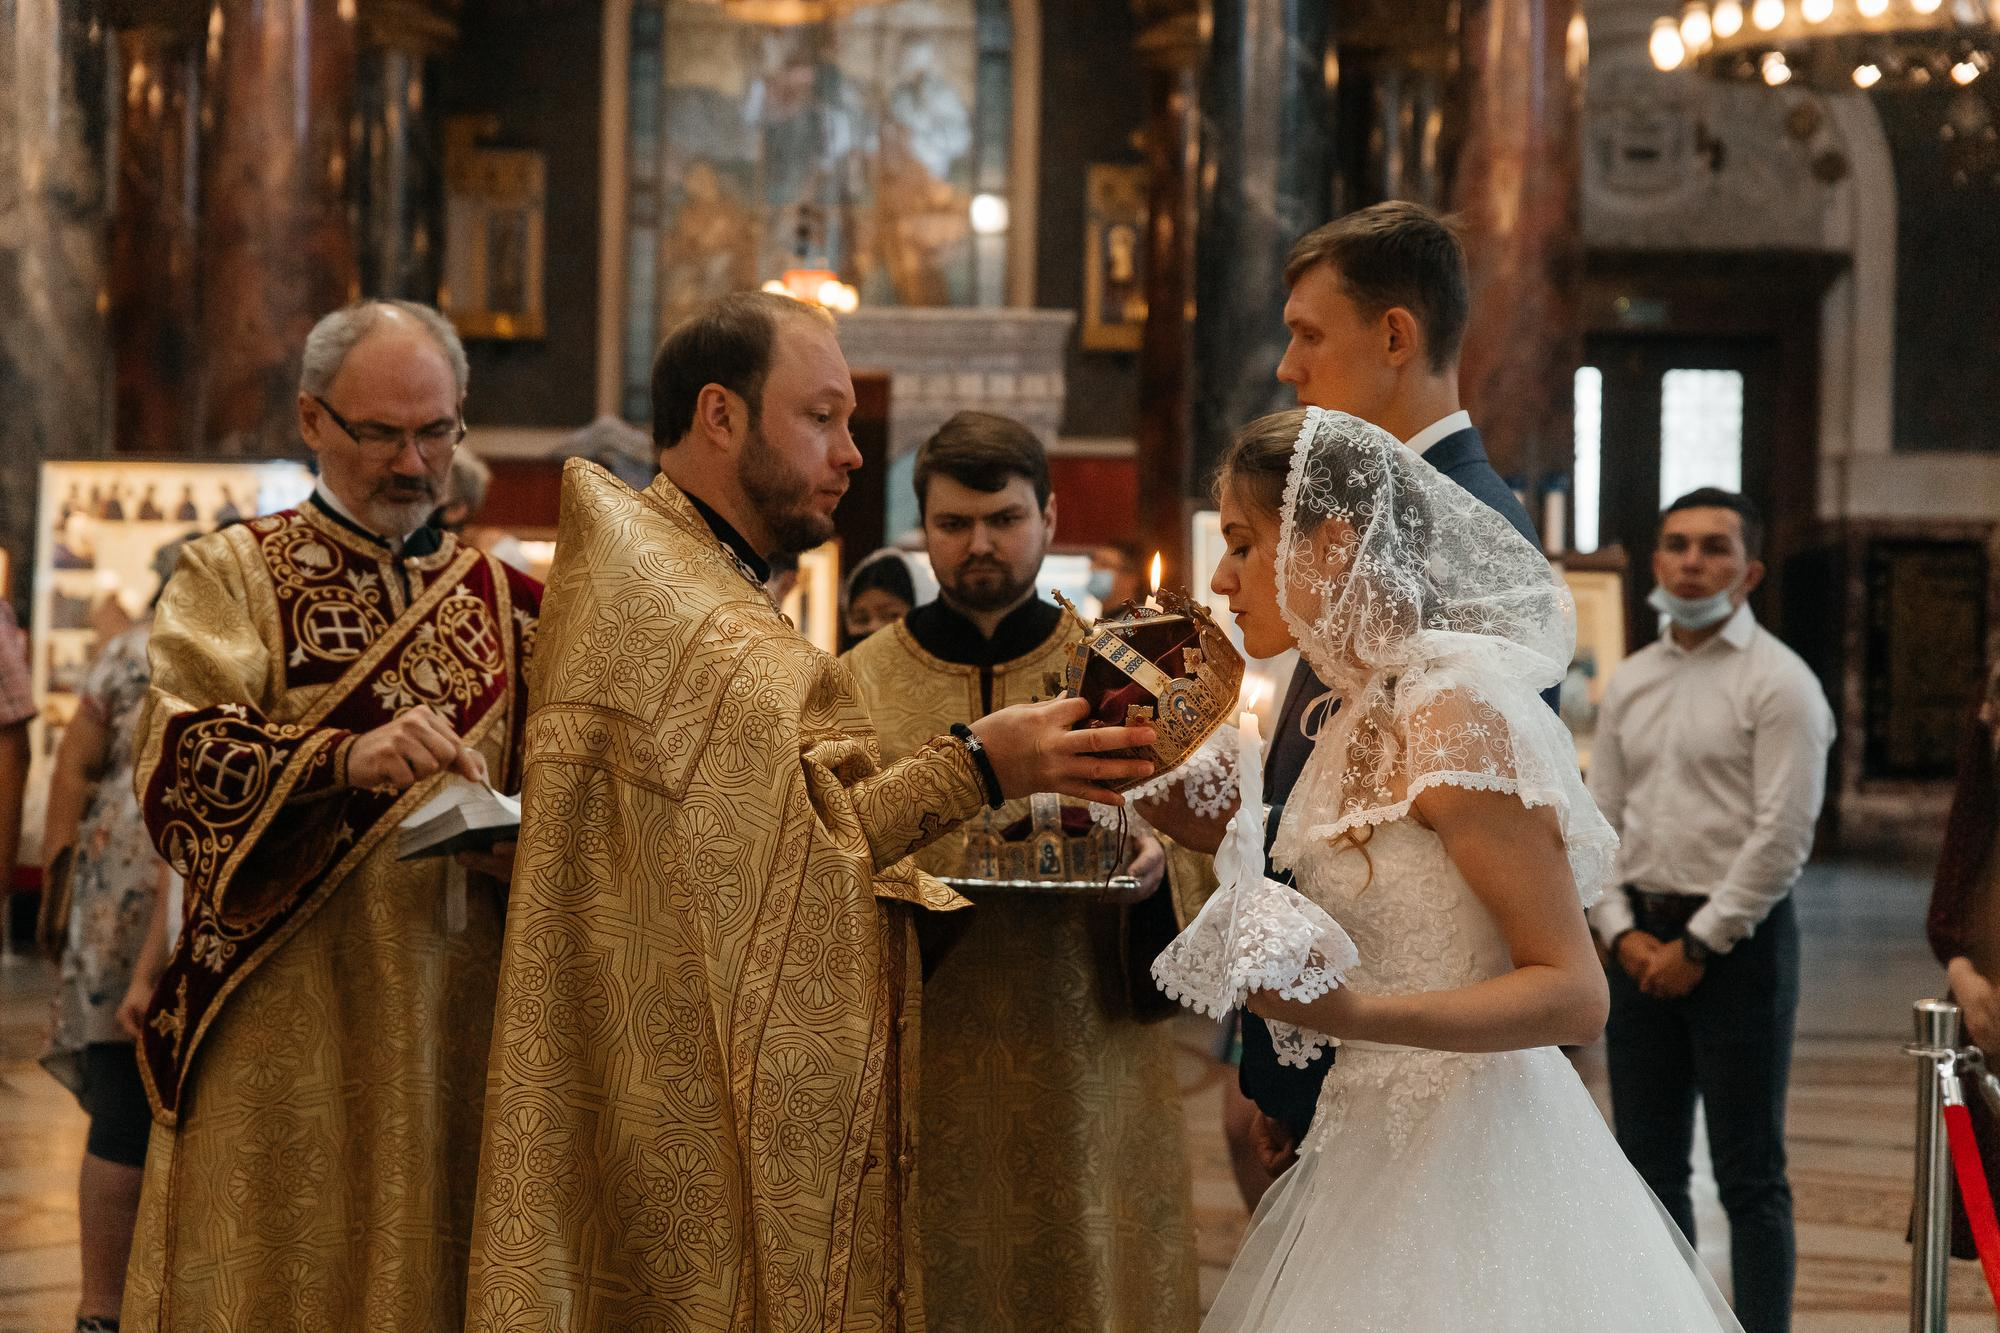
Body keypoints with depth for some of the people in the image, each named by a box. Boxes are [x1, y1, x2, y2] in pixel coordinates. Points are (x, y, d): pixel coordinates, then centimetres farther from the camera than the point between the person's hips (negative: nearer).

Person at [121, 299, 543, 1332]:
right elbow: (175, 762, -13)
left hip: (454, 1022, 3)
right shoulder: (233, 574, 3)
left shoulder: (502, 601, 14)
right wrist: (347, 759, -29)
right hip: (281, 1023, -3)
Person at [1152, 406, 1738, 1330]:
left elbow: (1573, 994, -19)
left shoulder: (1459, 715, -17)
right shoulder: (1364, 713, 10)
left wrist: (1355, 1014, -31)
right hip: (1381, 1142, 8)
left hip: (1470, 1150, -8)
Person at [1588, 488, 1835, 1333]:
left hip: (1738, 938, -6)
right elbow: (1598, 819, 12)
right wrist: (1623, 932, -2)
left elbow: (1782, 835, -12)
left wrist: (1697, 944, -13)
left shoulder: (1778, 683, -6)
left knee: (1749, 1172, -2)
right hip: (1639, 939, 6)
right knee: (1649, 1163, 11)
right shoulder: (1629, 684, 12)